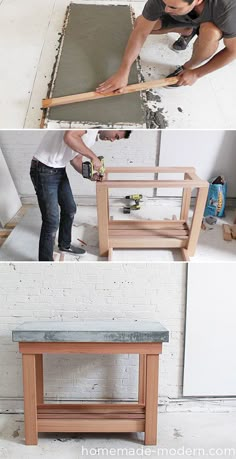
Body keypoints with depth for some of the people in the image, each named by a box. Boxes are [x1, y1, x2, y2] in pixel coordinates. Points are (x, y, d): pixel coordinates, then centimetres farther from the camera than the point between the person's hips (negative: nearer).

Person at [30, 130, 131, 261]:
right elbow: (69, 137, -36)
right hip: (44, 171, -10)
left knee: (70, 209, 23)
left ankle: (65, 245, 45)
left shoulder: (94, 136, 12)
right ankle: (45, 259, 6)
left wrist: (90, 175, 1)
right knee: (52, 221, -8)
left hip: (60, 171, 10)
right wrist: (93, 157, -26)